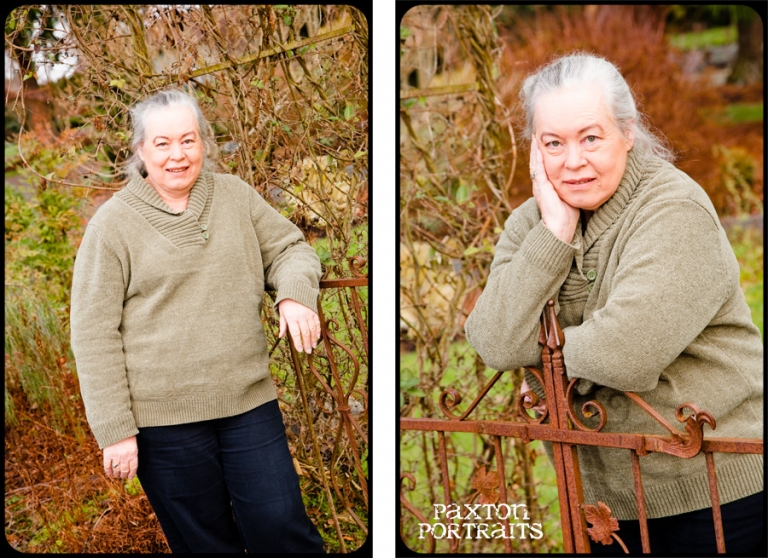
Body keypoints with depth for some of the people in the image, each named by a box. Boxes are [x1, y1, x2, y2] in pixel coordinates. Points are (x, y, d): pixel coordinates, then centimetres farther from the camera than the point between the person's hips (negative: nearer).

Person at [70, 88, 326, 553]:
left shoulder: (234, 195, 5)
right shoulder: (113, 223, -6)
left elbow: (291, 248, 13)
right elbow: (93, 335, -6)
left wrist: (296, 294, -12)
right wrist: (116, 430, -9)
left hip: (249, 402, 3)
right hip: (163, 418, -2)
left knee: (281, 529, 5)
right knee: (206, 541, 11)